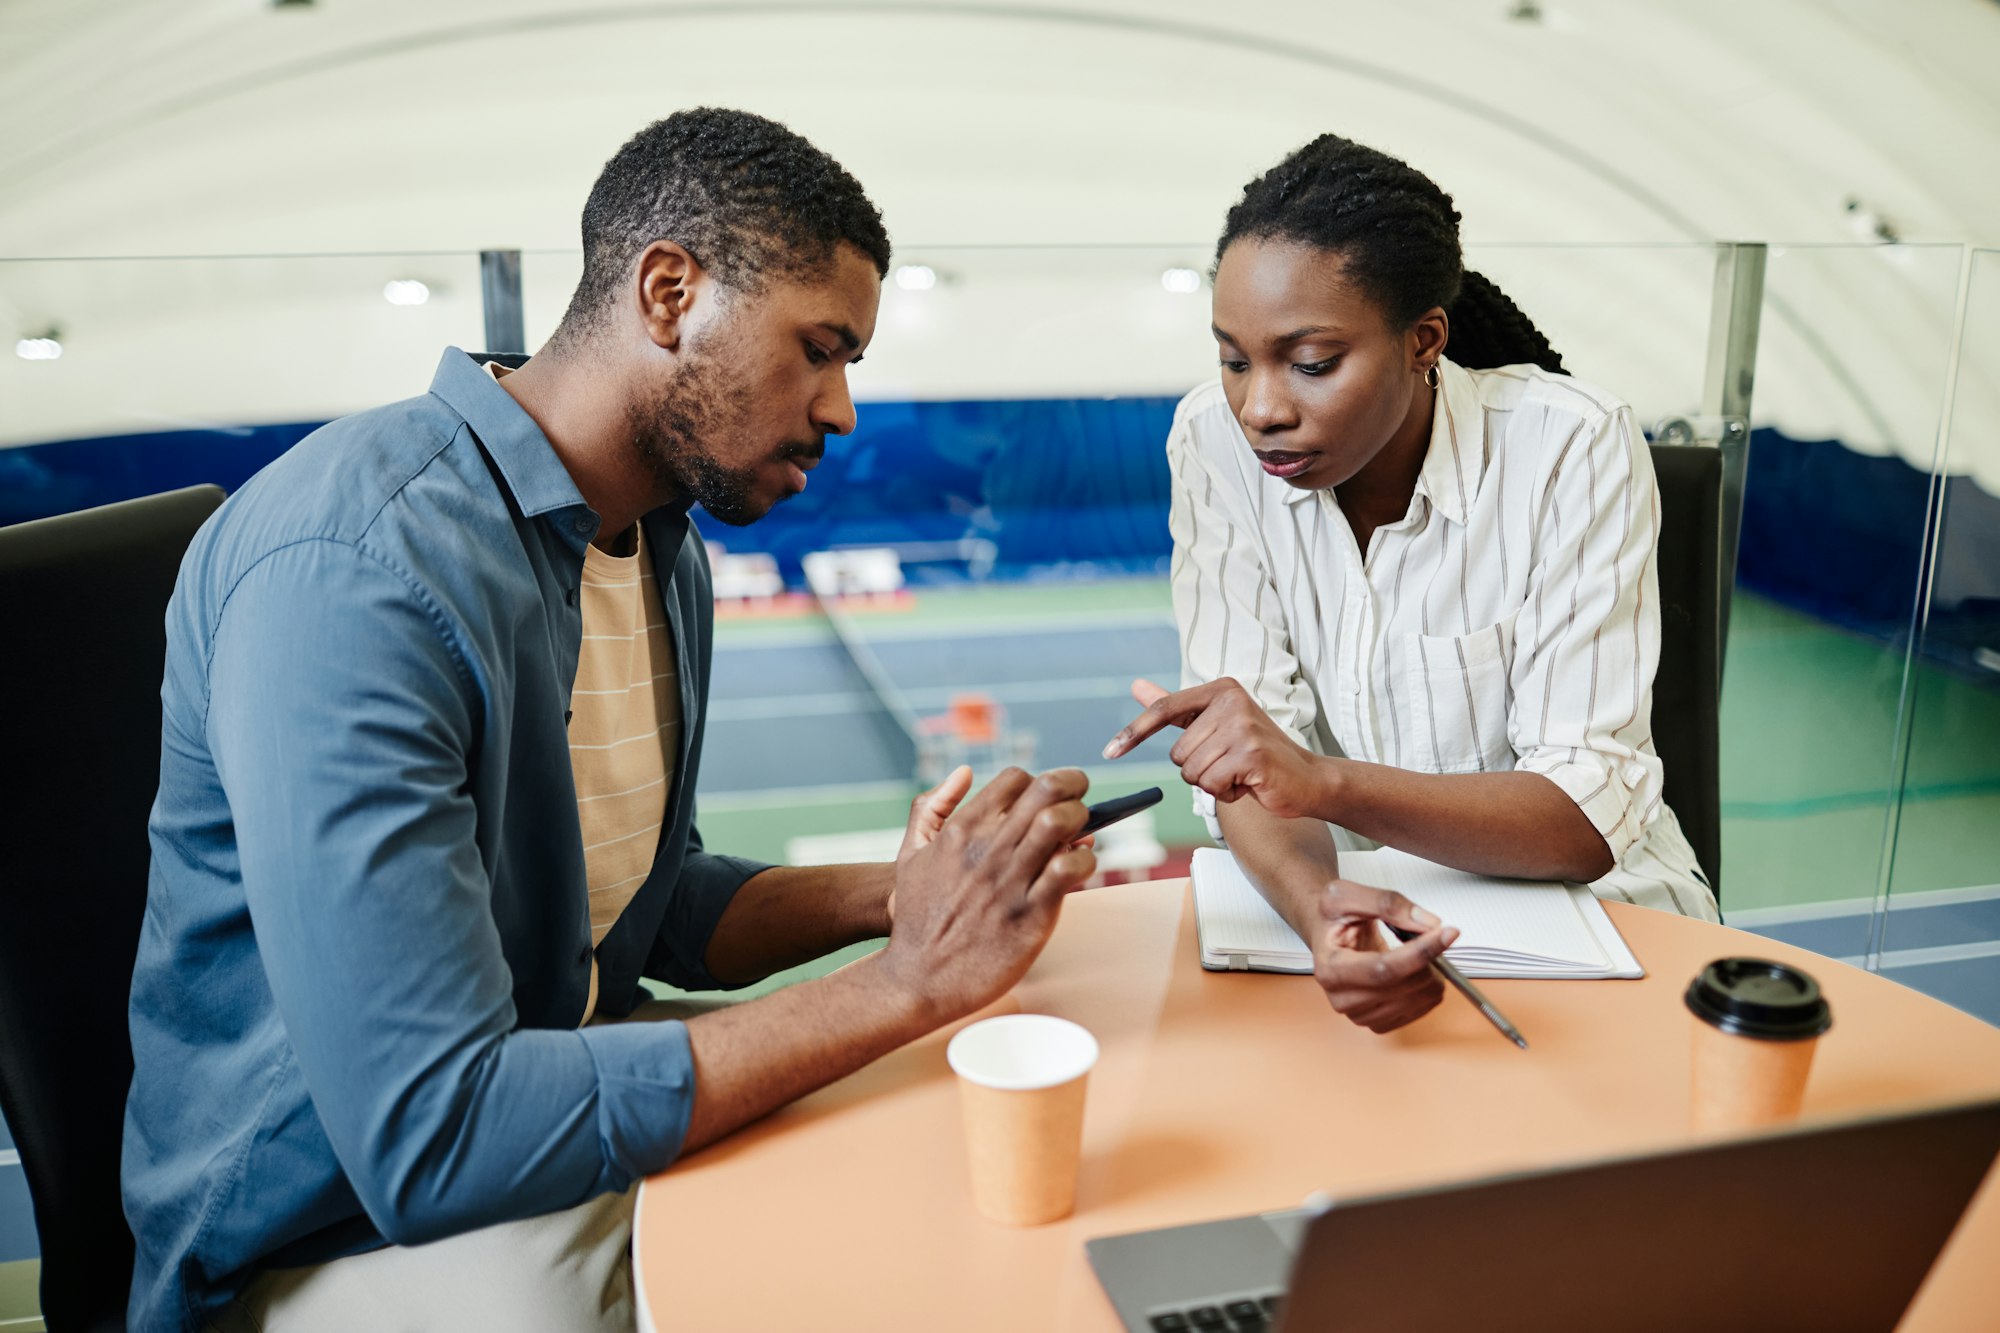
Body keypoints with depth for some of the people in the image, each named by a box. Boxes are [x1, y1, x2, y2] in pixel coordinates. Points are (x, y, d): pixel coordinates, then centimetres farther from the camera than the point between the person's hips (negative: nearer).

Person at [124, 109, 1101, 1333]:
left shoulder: (664, 543, 3)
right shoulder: (354, 568, -26)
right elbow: (429, 1139, -29)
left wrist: (893, 895, -5)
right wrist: (906, 984, -26)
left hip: (584, 1125, 8)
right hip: (351, 1222, -7)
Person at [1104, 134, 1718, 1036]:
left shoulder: (1572, 451, -18)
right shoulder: (1214, 440, -10)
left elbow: (1587, 818, -20)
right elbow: (1251, 770, -12)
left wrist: (1323, 782, -36)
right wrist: (1314, 906, -33)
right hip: (1340, 900, 3)